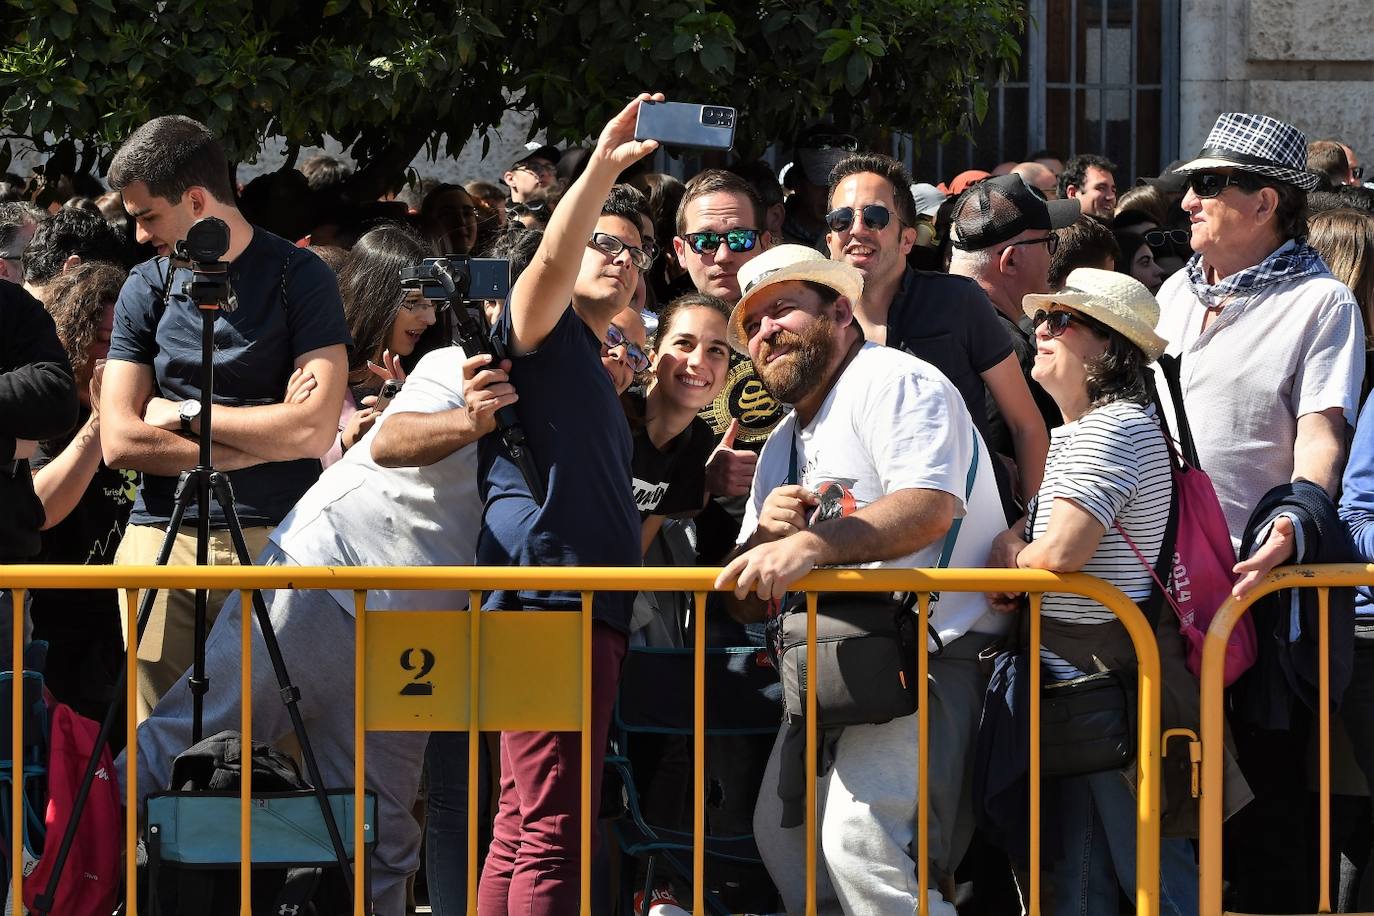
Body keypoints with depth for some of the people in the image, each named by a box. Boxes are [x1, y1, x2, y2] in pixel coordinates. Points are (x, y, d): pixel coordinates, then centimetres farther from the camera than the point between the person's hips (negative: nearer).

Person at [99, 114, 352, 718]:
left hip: (274, 541, -3)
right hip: (162, 539, 3)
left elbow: (315, 431, -9)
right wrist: (256, 443, -4)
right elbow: (120, 441, 3)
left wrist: (189, 413, -1)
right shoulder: (147, 288, 12)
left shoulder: (300, 278, 2)